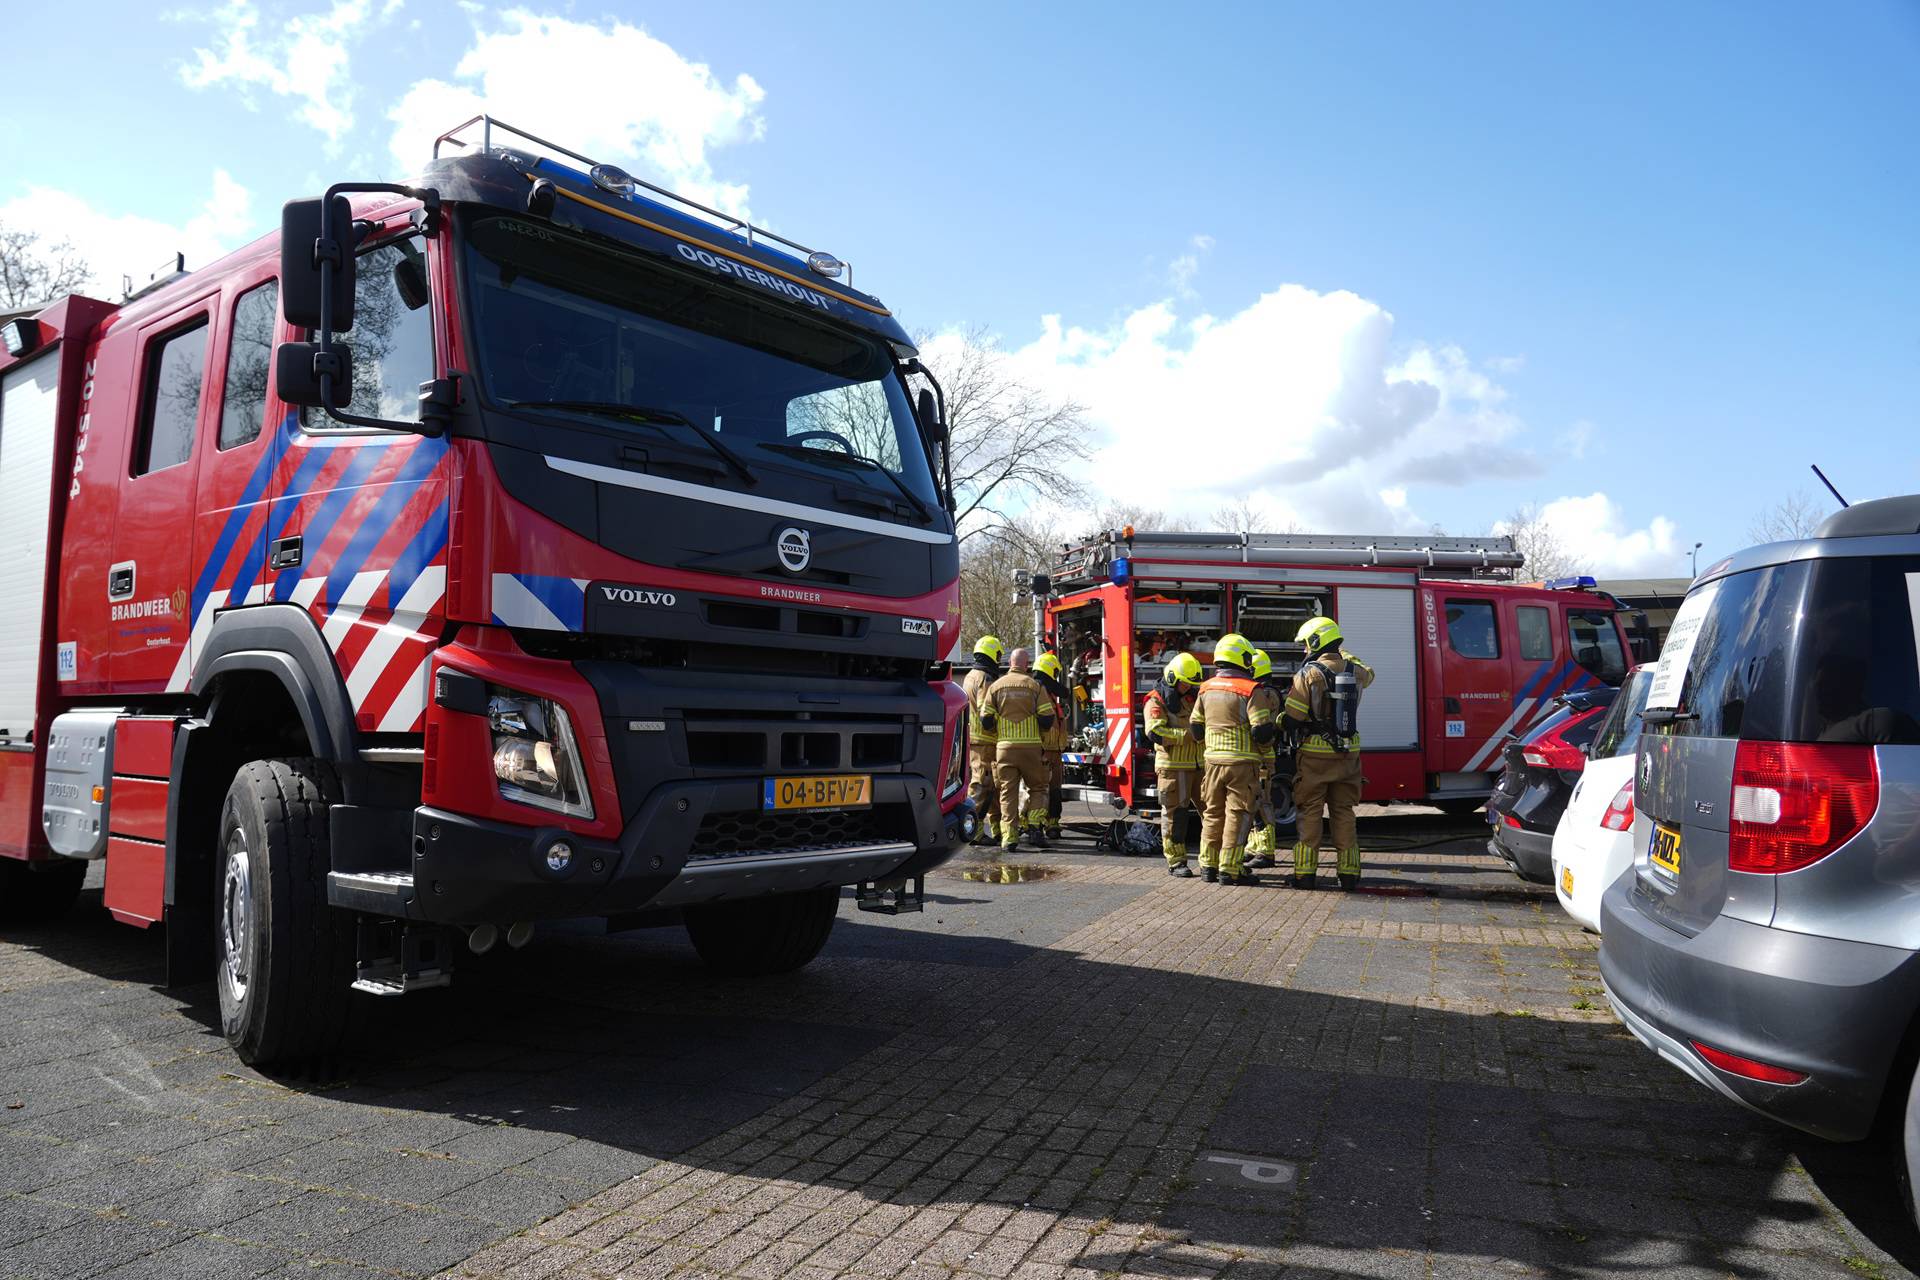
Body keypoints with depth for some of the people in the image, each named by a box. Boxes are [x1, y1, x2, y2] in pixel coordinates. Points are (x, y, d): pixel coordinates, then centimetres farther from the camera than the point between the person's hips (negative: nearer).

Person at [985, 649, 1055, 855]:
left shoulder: (996, 686, 4)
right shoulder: (1035, 686, -1)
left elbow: (986, 719, 2)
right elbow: (1047, 719, -5)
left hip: (1004, 747, 2)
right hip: (1031, 747, -1)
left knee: (1008, 791, 4)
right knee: (1037, 787, 15)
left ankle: (1009, 837, -3)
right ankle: (1035, 826, 1)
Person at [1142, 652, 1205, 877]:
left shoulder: (1193, 697, 14)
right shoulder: (1156, 702, -6)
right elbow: (1156, 732, -20)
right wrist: (1189, 735, -24)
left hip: (1198, 764, 6)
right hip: (1173, 765, -6)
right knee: (1175, 813, -2)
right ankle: (1175, 861, 5)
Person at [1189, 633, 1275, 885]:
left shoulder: (1206, 689, 7)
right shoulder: (1250, 690, -11)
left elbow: (1196, 730, 11)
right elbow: (1262, 733, -15)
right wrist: (1271, 728, 6)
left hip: (1212, 760, 5)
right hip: (1241, 762, -5)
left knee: (1212, 813, 15)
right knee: (1238, 815, 1)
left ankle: (1208, 865, 21)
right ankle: (1230, 869, 1)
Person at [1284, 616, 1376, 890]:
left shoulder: (1308, 674, -12)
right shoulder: (1353, 670, 4)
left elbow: (1293, 716, -14)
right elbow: (1368, 674, 31)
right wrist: (1345, 655, 42)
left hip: (1315, 754, -4)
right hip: (1348, 753, 4)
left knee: (1309, 812, 3)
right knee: (1344, 812, 11)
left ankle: (1305, 872, 3)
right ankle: (1349, 873, 11)